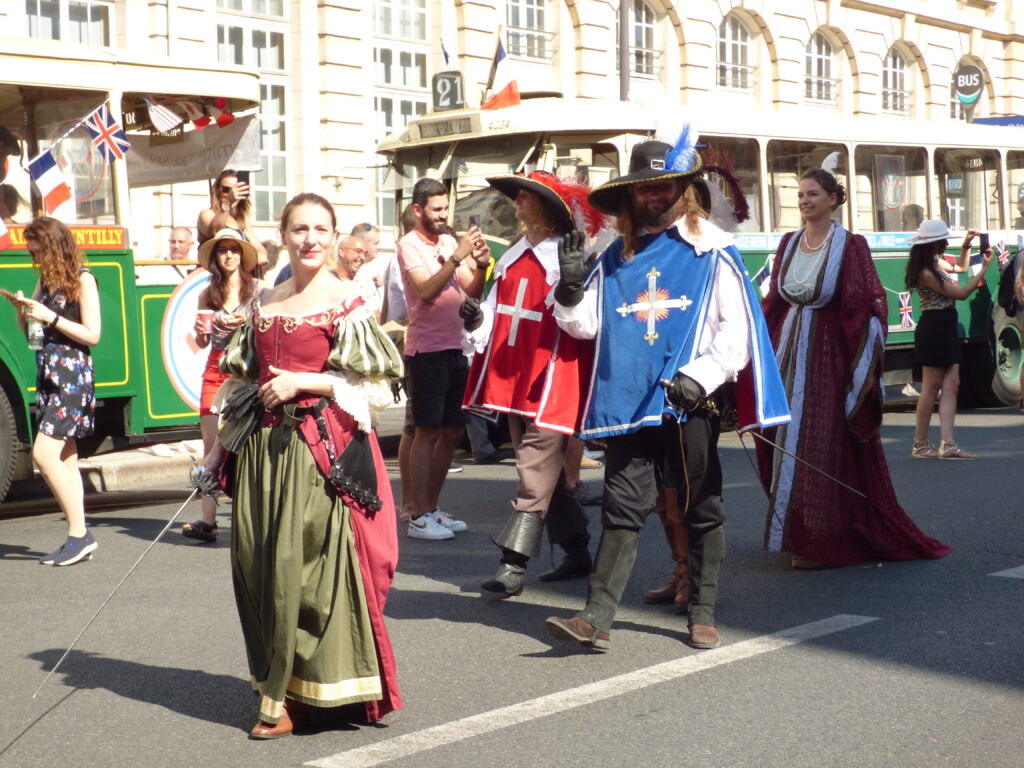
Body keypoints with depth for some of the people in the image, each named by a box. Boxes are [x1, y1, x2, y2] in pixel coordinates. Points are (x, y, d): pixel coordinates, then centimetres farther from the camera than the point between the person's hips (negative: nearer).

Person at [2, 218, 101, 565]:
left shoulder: (82, 280, -8)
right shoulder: (46, 280, 15)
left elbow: (92, 335, -11)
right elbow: (30, 333, 19)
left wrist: (50, 316, -16)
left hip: (73, 376, -8)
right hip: (48, 376, 8)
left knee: (44, 454, -15)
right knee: (65, 460, 6)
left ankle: (79, 534, -9)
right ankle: (79, 538, 8)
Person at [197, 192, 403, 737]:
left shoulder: (345, 301, -2)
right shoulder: (264, 302, 14)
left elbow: (378, 390, -6)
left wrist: (303, 380, -13)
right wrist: (220, 448, 16)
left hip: (320, 448, -5)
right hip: (263, 446, 6)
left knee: (307, 565, -7)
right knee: (257, 565, 5)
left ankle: (298, 695, 6)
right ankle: (278, 686, 20)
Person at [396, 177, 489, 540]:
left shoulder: (449, 242, 12)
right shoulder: (410, 245, -6)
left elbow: (471, 292, 8)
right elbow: (425, 290, -20)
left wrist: (480, 265, -10)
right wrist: (457, 257, -25)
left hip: (454, 349, 7)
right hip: (426, 350, -7)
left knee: (452, 432, 10)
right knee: (427, 432, -5)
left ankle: (432, 508, 20)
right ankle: (419, 517, -1)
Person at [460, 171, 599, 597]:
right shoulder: (512, 259, 14)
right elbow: (497, 317, 17)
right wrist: (477, 319, -4)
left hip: (553, 382, -8)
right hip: (513, 378, 8)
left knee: (536, 471, -9)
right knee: (543, 470, 15)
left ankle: (513, 565, -8)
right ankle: (577, 552, 28)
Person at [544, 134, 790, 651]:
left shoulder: (712, 250, 2)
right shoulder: (616, 257, 14)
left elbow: (738, 325, -3)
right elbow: (585, 323, 14)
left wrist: (700, 376, -14)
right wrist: (570, 289, -6)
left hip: (689, 401, -2)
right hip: (629, 404, 3)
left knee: (702, 508, 7)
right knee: (622, 508, -1)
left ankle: (702, 614, 18)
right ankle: (596, 617, -6)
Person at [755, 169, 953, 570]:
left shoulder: (851, 246, -6)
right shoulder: (789, 245, 10)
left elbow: (870, 304, -9)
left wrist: (867, 365, -14)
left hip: (830, 357, -5)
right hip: (789, 352, 5)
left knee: (826, 449, -3)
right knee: (787, 443, 6)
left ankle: (824, 542, 5)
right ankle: (800, 533, 18)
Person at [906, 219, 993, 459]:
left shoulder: (936, 263, 11)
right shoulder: (926, 272, -19)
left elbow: (961, 267, 32)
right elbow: (961, 293, -18)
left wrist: (966, 245, 15)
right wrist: (984, 267, -13)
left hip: (946, 329, 10)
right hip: (933, 329, -10)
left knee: (951, 385, 3)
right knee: (932, 387, -3)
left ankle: (947, 444, -1)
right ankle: (920, 445, 5)